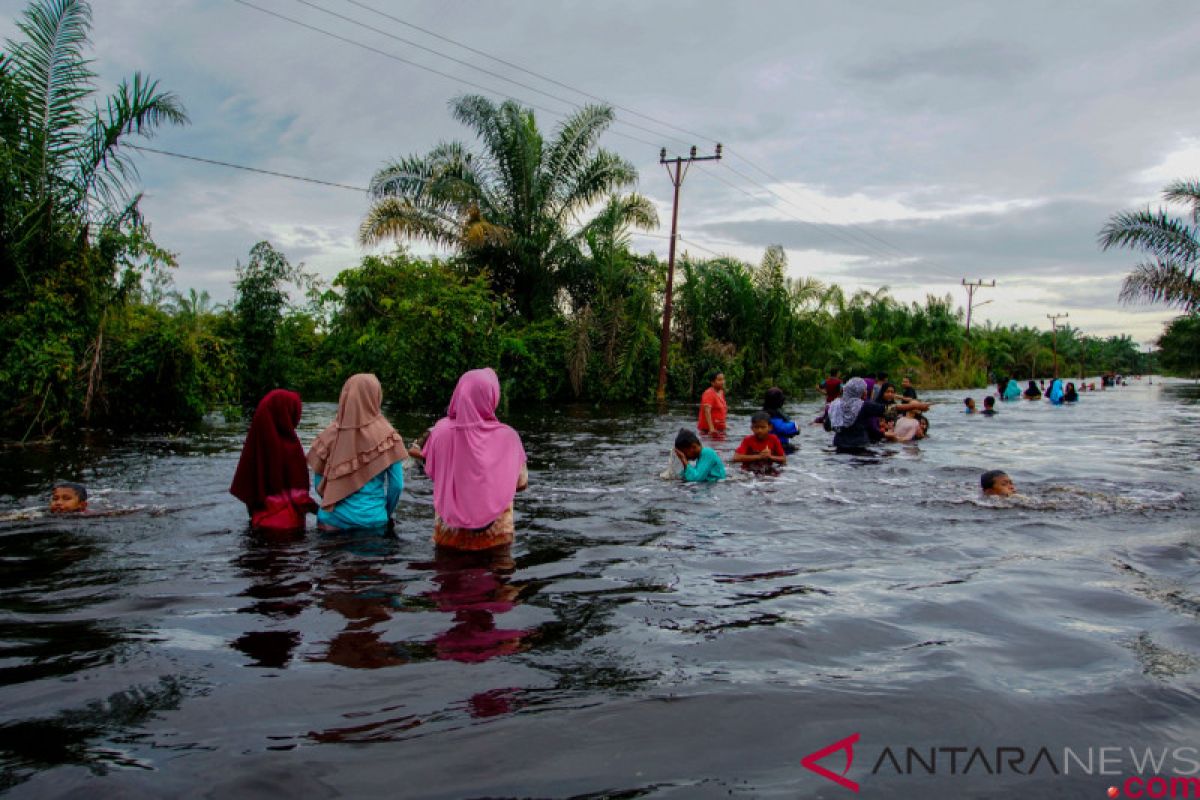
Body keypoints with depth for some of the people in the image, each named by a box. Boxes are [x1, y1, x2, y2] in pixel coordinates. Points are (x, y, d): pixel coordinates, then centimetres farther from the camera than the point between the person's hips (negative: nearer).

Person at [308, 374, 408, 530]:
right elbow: (397, 485, -8)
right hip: (372, 519, -2)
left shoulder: (330, 434, -6)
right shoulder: (386, 435, -9)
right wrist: (386, 513, 10)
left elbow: (318, 484, 0)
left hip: (333, 519, 2)